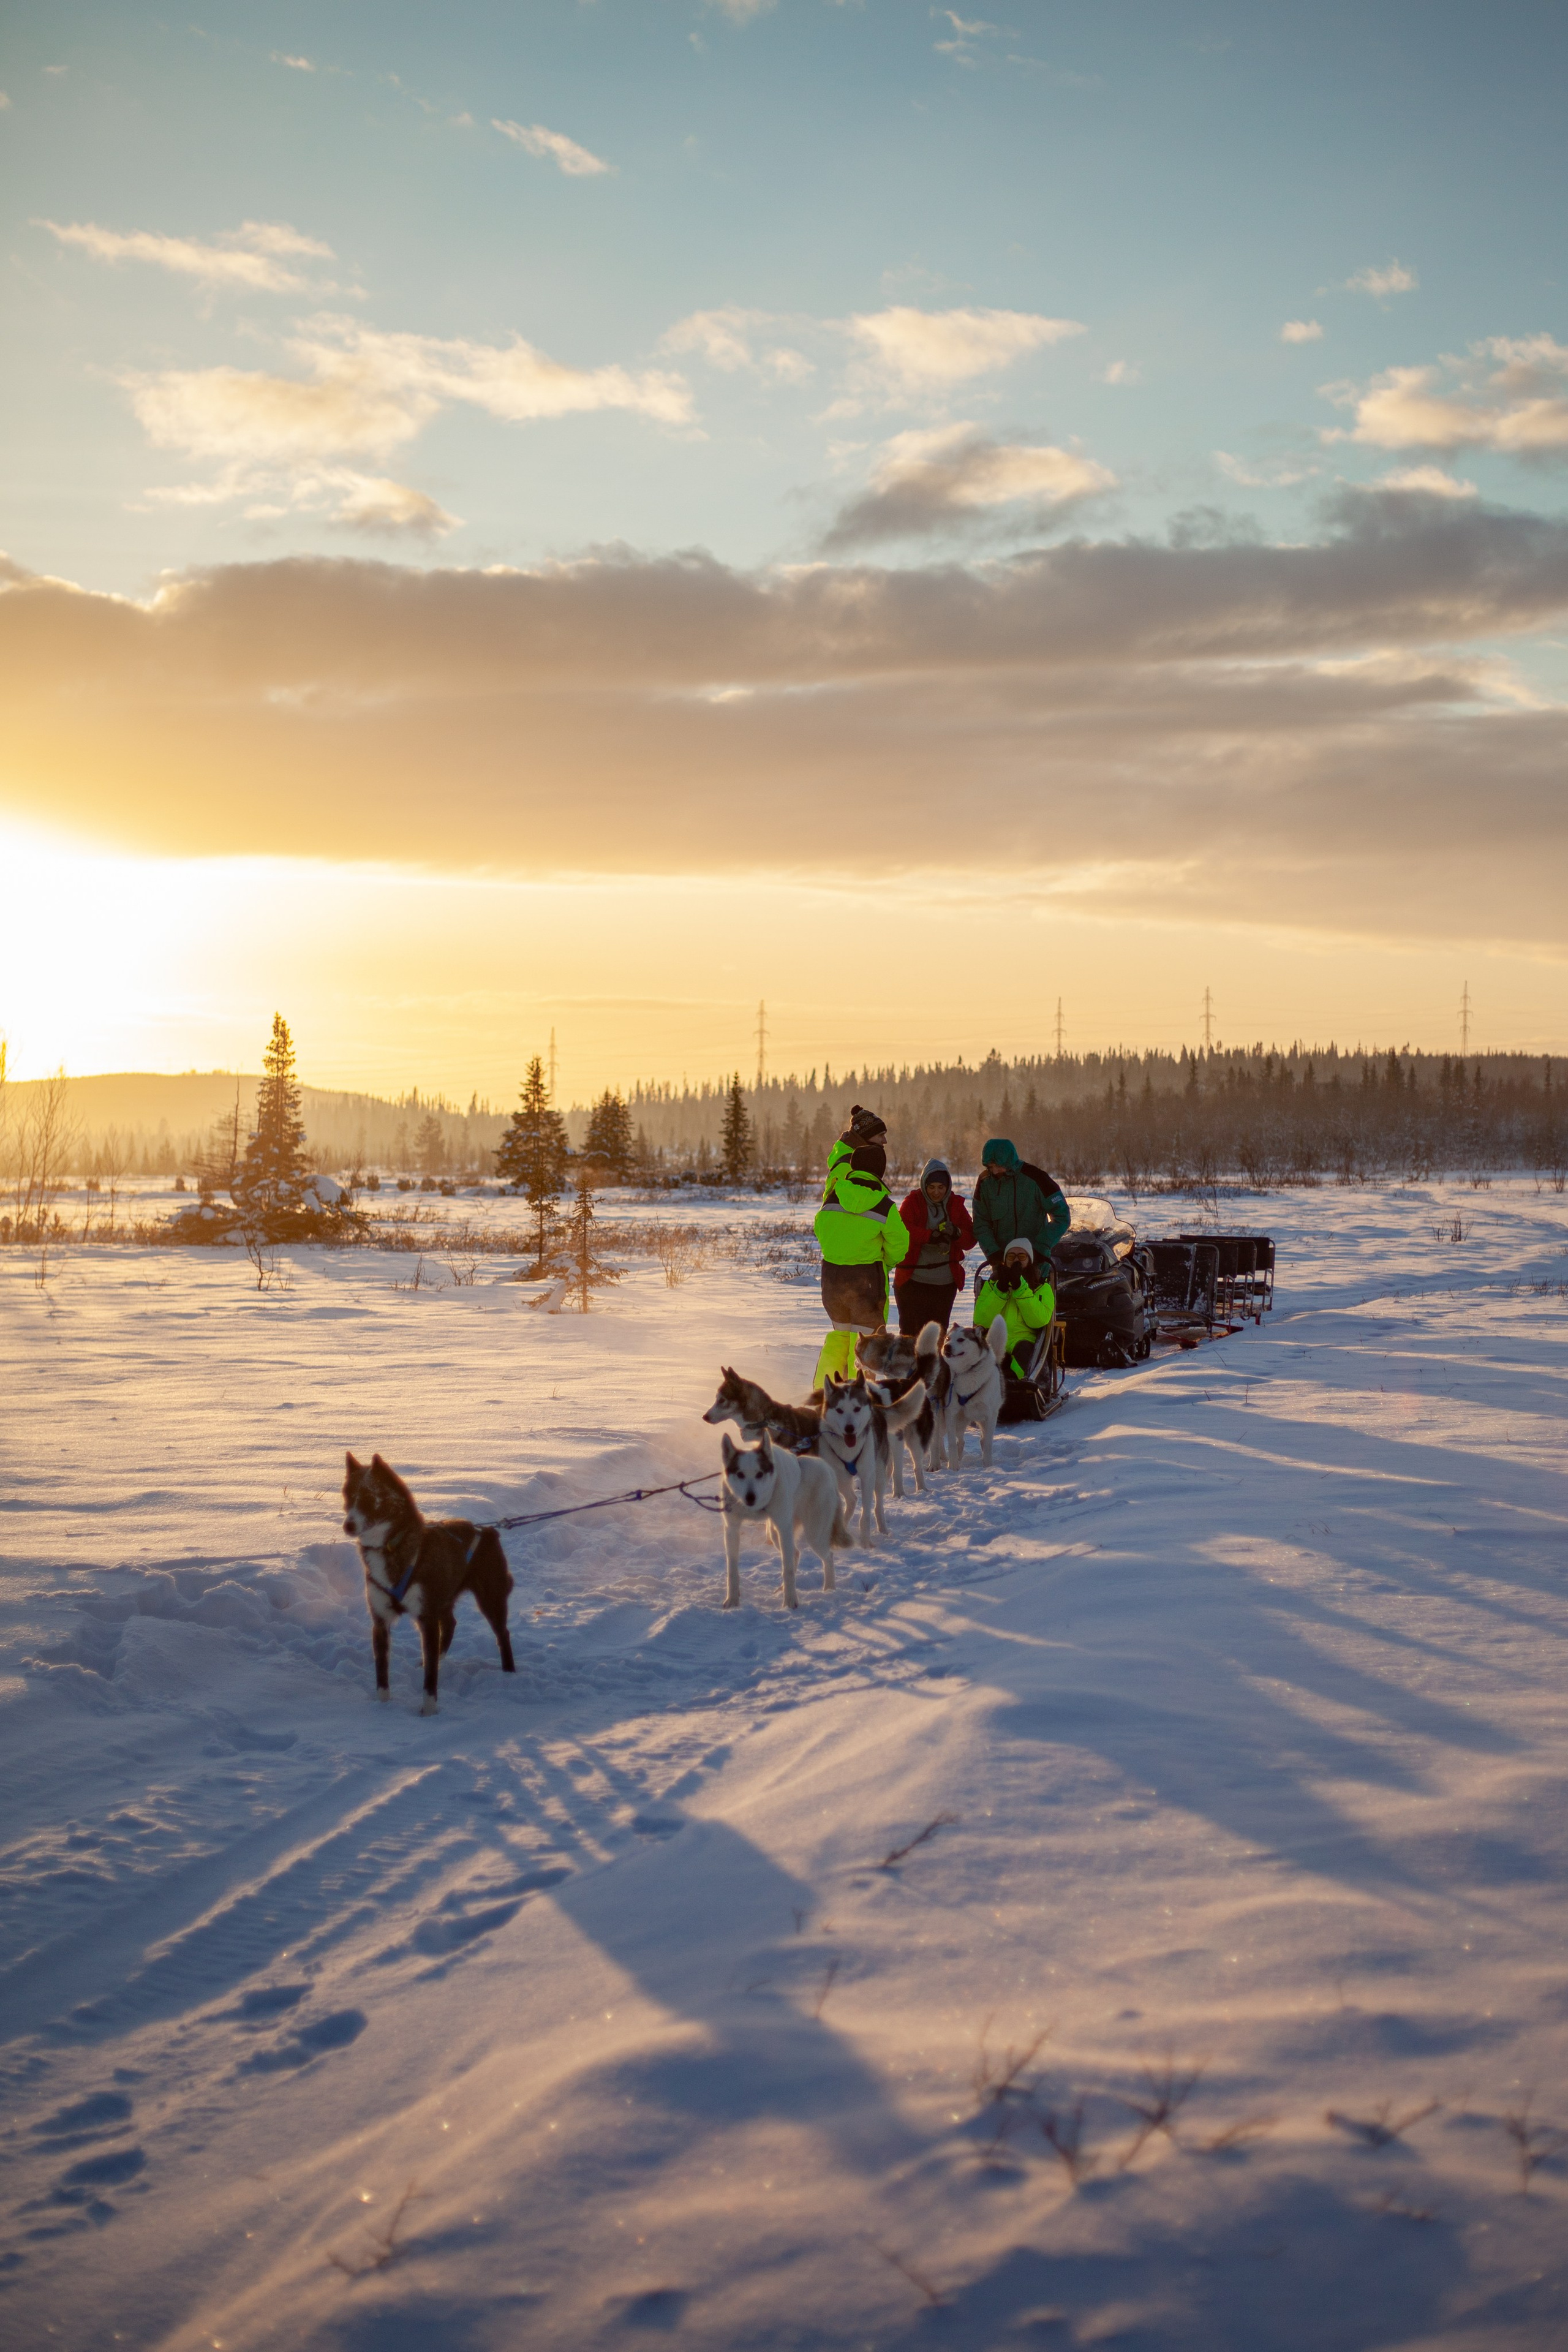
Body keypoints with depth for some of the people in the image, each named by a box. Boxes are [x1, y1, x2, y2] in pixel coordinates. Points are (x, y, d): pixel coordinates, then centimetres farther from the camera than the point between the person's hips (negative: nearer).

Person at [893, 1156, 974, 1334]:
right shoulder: (913, 1201, -1)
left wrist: (957, 1234, -19)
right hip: (913, 1278, -3)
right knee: (911, 1332, -5)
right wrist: (931, 1236, -28)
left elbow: (970, 1240, 4)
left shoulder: (955, 1205, 8)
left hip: (946, 1282, 3)